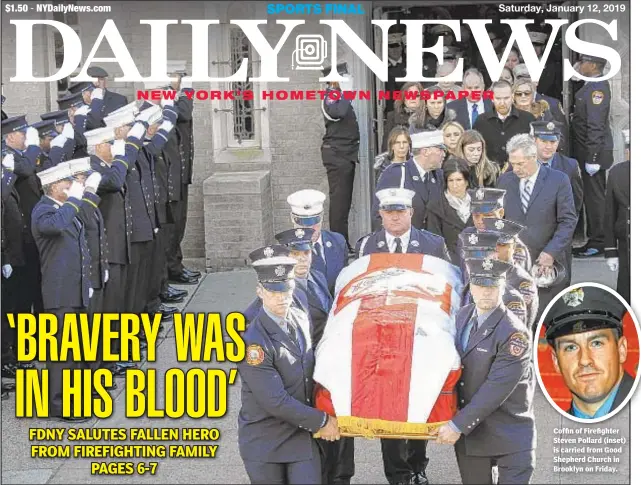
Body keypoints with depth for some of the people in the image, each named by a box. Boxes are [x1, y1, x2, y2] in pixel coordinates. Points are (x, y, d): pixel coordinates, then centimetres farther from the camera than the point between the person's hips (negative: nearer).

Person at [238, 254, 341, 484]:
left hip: (303, 435, 5)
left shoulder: (301, 319, 2)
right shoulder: (253, 341, -20)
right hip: (265, 441, -5)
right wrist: (321, 421, -14)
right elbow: (275, 401, -22)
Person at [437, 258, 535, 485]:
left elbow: (496, 388, -22)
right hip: (468, 431, 6)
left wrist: (458, 425, -20)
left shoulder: (514, 334, -19)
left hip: (509, 434, -6)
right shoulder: (463, 315, 3)